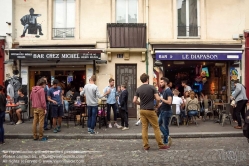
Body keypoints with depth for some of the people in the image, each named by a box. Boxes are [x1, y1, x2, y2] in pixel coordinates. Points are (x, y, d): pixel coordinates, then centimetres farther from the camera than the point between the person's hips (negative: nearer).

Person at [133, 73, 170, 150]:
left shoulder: (138, 89, 3)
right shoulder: (152, 87, -8)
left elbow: (134, 101, 1)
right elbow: (158, 99, -13)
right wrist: (157, 104, 8)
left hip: (142, 110, 5)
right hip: (150, 110, -4)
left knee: (144, 128, 7)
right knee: (156, 127, 3)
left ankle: (146, 145, 8)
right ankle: (161, 145, 8)